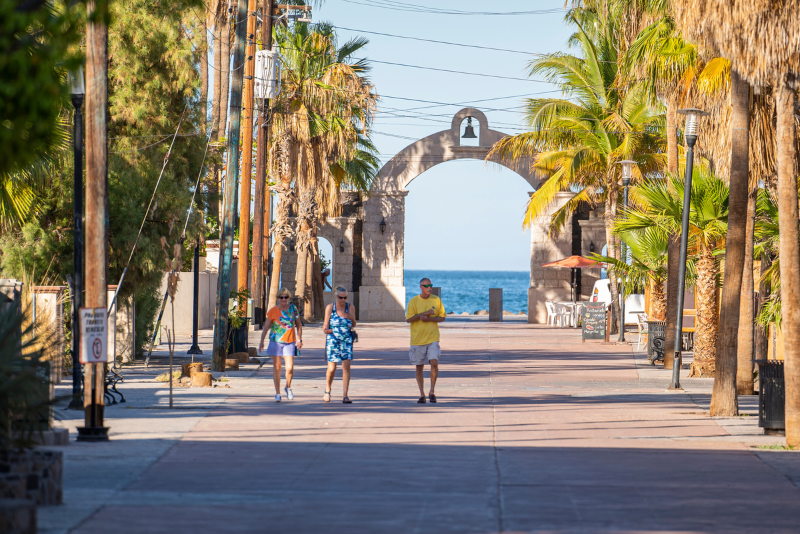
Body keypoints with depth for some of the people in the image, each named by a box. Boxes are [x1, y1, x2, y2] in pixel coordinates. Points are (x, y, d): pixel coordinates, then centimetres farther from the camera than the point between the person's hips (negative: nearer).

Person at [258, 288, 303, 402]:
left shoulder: (293, 308, 3)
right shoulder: (273, 311, -2)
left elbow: (299, 325, 13)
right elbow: (266, 327, 3)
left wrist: (299, 339, 9)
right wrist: (262, 342, -1)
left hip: (289, 342, 1)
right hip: (276, 341, -1)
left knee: (290, 367, -8)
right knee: (277, 367, 2)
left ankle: (288, 387, 21)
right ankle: (277, 393, 12)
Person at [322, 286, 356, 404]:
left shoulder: (350, 307, 5)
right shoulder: (330, 307, -1)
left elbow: (353, 325, 12)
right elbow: (326, 325, 0)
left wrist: (351, 318, -9)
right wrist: (325, 329, -22)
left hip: (347, 341, 2)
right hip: (333, 340, -2)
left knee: (346, 366, -10)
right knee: (331, 368, -2)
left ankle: (345, 396, -9)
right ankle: (328, 390, 26)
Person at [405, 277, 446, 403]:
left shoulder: (436, 300, 4)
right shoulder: (413, 301, -1)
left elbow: (442, 317, 6)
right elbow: (408, 319, -7)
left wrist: (429, 318, -12)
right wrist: (425, 313, -16)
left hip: (432, 338, 0)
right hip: (417, 339, 0)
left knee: (434, 363, -14)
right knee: (419, 367, 5)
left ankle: (432, 392, -1)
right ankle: (422, 394, 14)